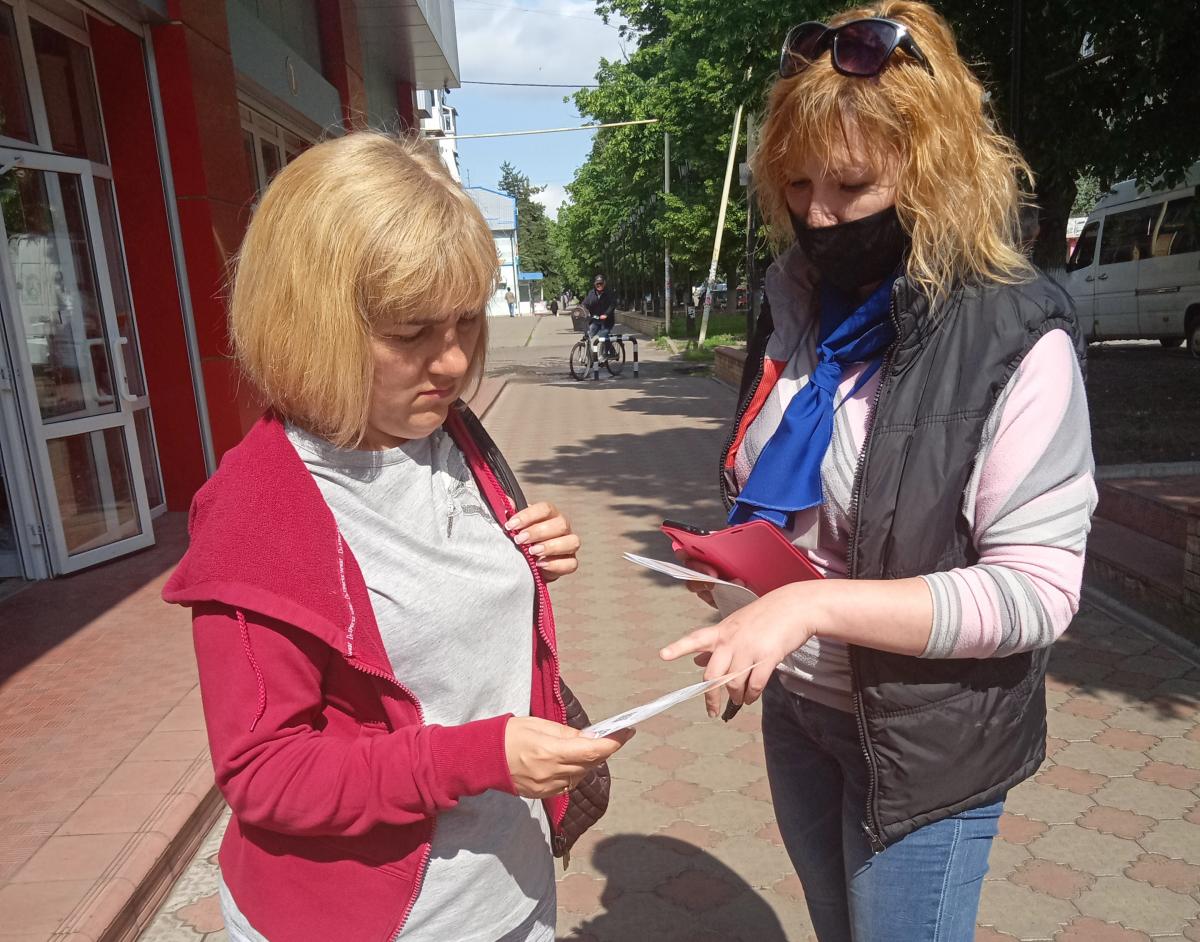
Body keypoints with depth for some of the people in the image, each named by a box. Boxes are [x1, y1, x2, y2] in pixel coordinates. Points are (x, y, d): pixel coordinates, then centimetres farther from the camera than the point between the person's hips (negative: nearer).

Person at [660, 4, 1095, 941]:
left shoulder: (1016, 339, -19)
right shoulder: (802, 306, -1)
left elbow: (1036, 590, -22)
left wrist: (813, 603, -31)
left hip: (926, 741, -5)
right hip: (797, 707, 6)